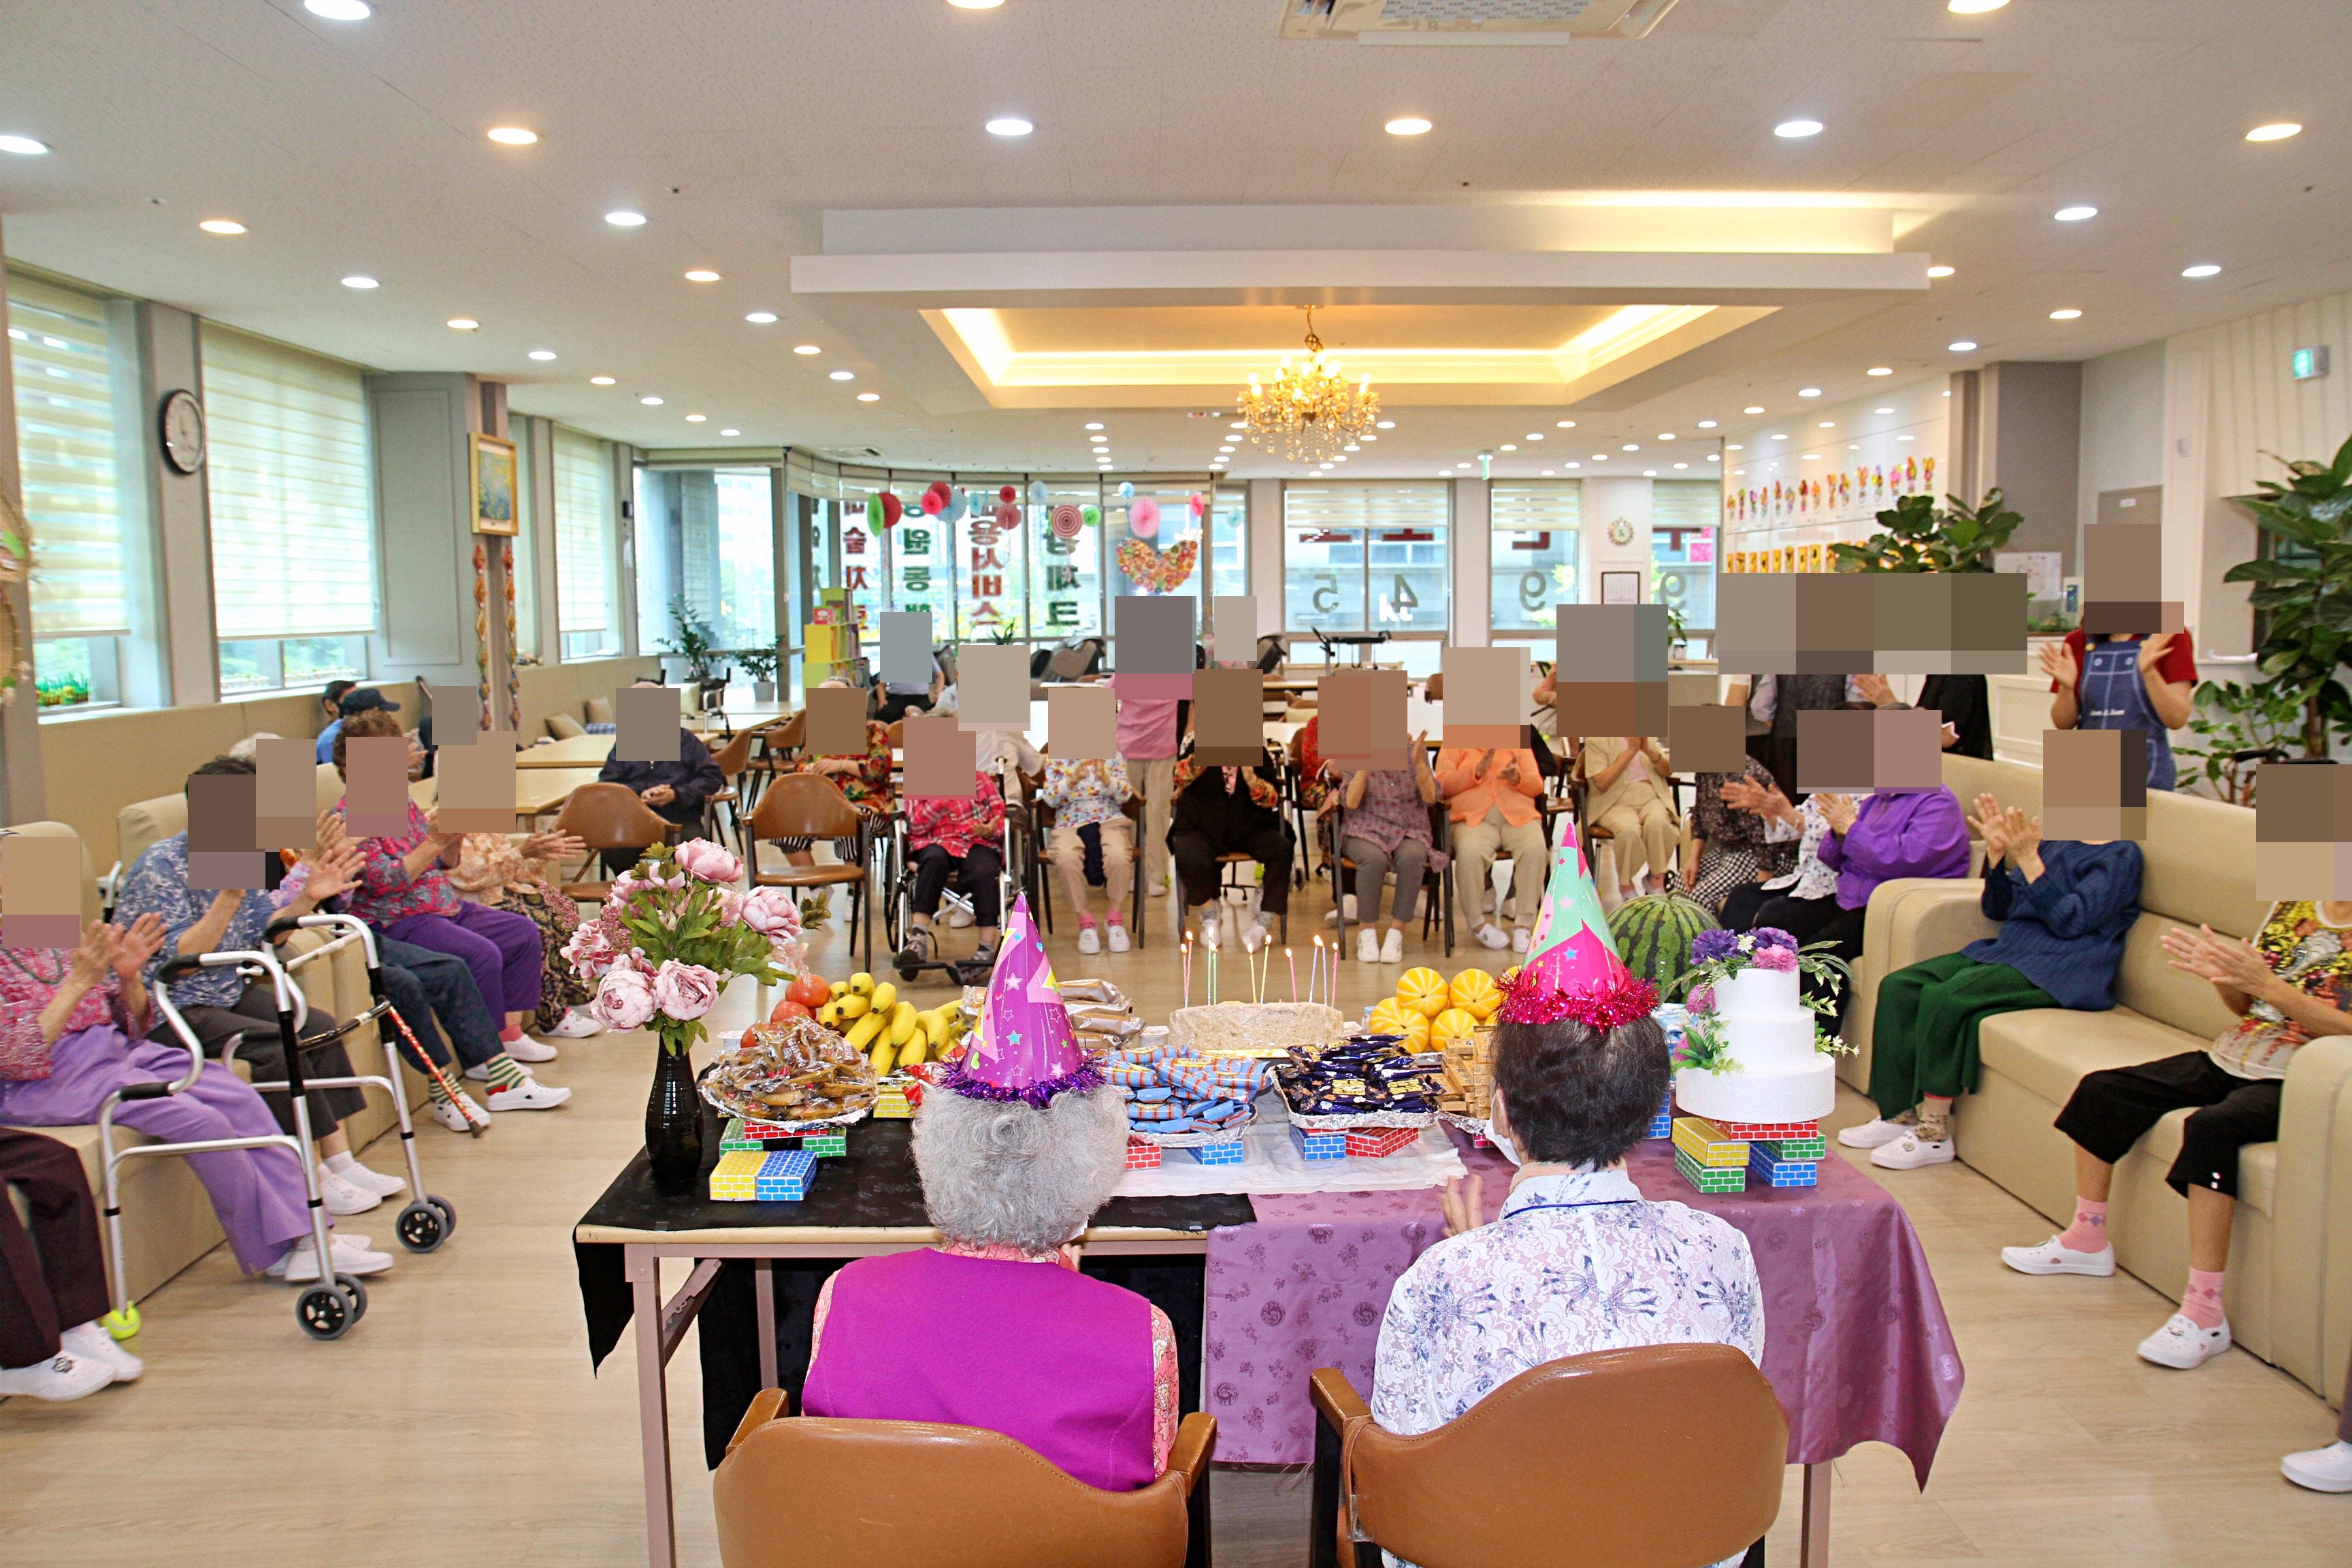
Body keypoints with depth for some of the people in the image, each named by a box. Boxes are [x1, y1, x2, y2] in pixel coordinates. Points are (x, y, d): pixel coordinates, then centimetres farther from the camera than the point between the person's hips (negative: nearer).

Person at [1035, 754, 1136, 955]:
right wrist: (1073, 779, -22)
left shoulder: (1113, 757, 9)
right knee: (1066, 858, -36)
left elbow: (1125, 796, 0)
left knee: (1118, 855, -35)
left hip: (1109, 820, 0)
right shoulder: (1057, 761, 8)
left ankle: (1115, 917, -10)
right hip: (1069, 824, 0)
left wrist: (1106, 778, -20)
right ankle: (1085, 921, -16)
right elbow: (1049, 799, -4)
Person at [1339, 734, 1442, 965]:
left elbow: (1430, 798, -9)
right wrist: (1364, 765, -23)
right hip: (1366, 831, -1)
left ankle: (1396, 932, -22)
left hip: (1409, 833, 1)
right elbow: (1350, 803, -14)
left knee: (1412, 857, -34)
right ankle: (1368, 931, -18)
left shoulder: (1415, 751, 0)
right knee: (1374, 858, -36)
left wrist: (1419, 762, -22)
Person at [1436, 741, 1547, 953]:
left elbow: (1537, 786, 12)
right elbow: (1442, 784, 1)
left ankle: (1523, 925, -22)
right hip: (1474, 818, -2)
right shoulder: (1455, 744, 15)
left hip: (1519, 816, 2)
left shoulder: (1519, 743, 20)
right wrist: (1477, 770, -11)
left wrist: (1517, 778, -10)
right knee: (1469, 853, -35)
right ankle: (1477, 922, -13)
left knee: (1534, 849, -32)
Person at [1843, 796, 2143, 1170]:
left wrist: (2027, 856, -21)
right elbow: (1998, 909, 17)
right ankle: (1900, 1114, -7)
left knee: (1943, 998, -28)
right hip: (2007, 949, 8)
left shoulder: (2121, 854, -4)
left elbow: (2071, 921, -17)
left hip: (2055, 973, -8)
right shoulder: (2056, 840, 18)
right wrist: (1997, 851, 3)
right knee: (1899, 987, -11)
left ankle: (1935, 1134, -17)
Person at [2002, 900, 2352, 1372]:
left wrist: (2267, 985, -27)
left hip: (2294, 1083, -8)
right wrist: (2222, 974, -5)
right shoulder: (2291, 905, 12)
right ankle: (2086, 1241, 14)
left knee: (2212, 1125, -35)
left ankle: (2204, 1311, -31)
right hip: (2231, 1057, 8)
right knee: (2102, 1088, -1)